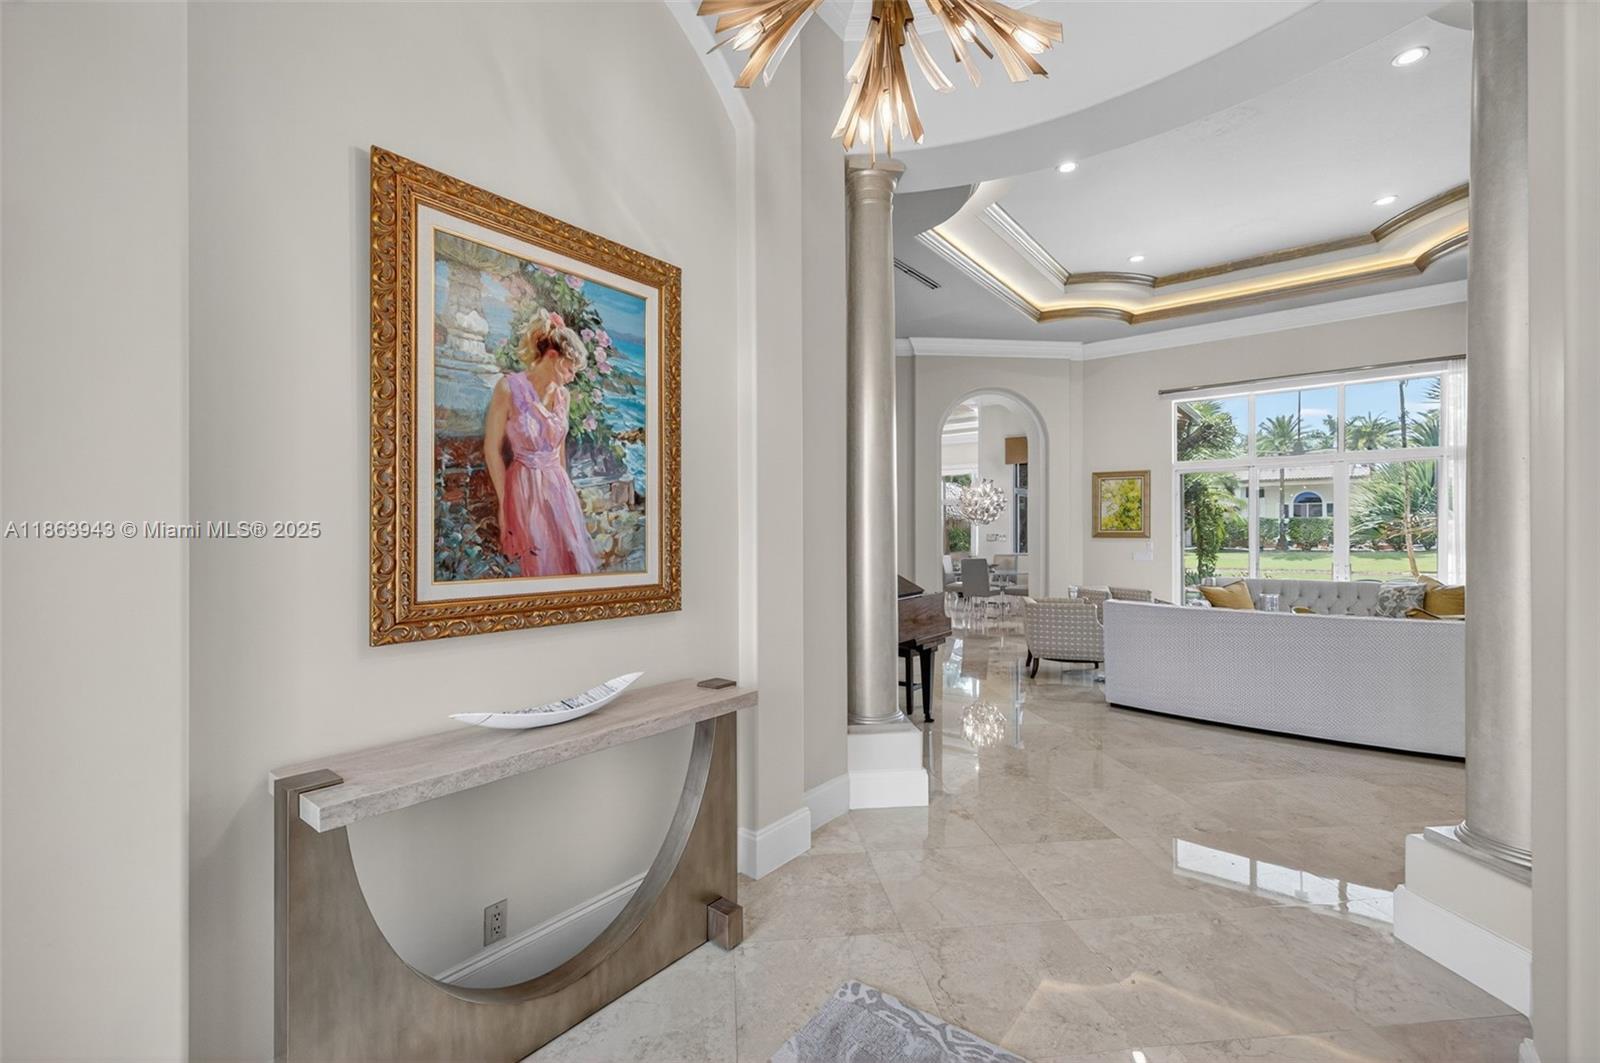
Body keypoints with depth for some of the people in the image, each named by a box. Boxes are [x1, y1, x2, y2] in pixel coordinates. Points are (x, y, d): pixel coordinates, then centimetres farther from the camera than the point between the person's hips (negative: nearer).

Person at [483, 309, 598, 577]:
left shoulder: (562, 395, 4)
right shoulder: (509, 387, -12)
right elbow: (492, 449, -8)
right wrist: (505, 501, -6)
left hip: (558, 486, 5)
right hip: (525, 489, -5)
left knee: (569, 558, 9)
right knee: (540, 564, 5)